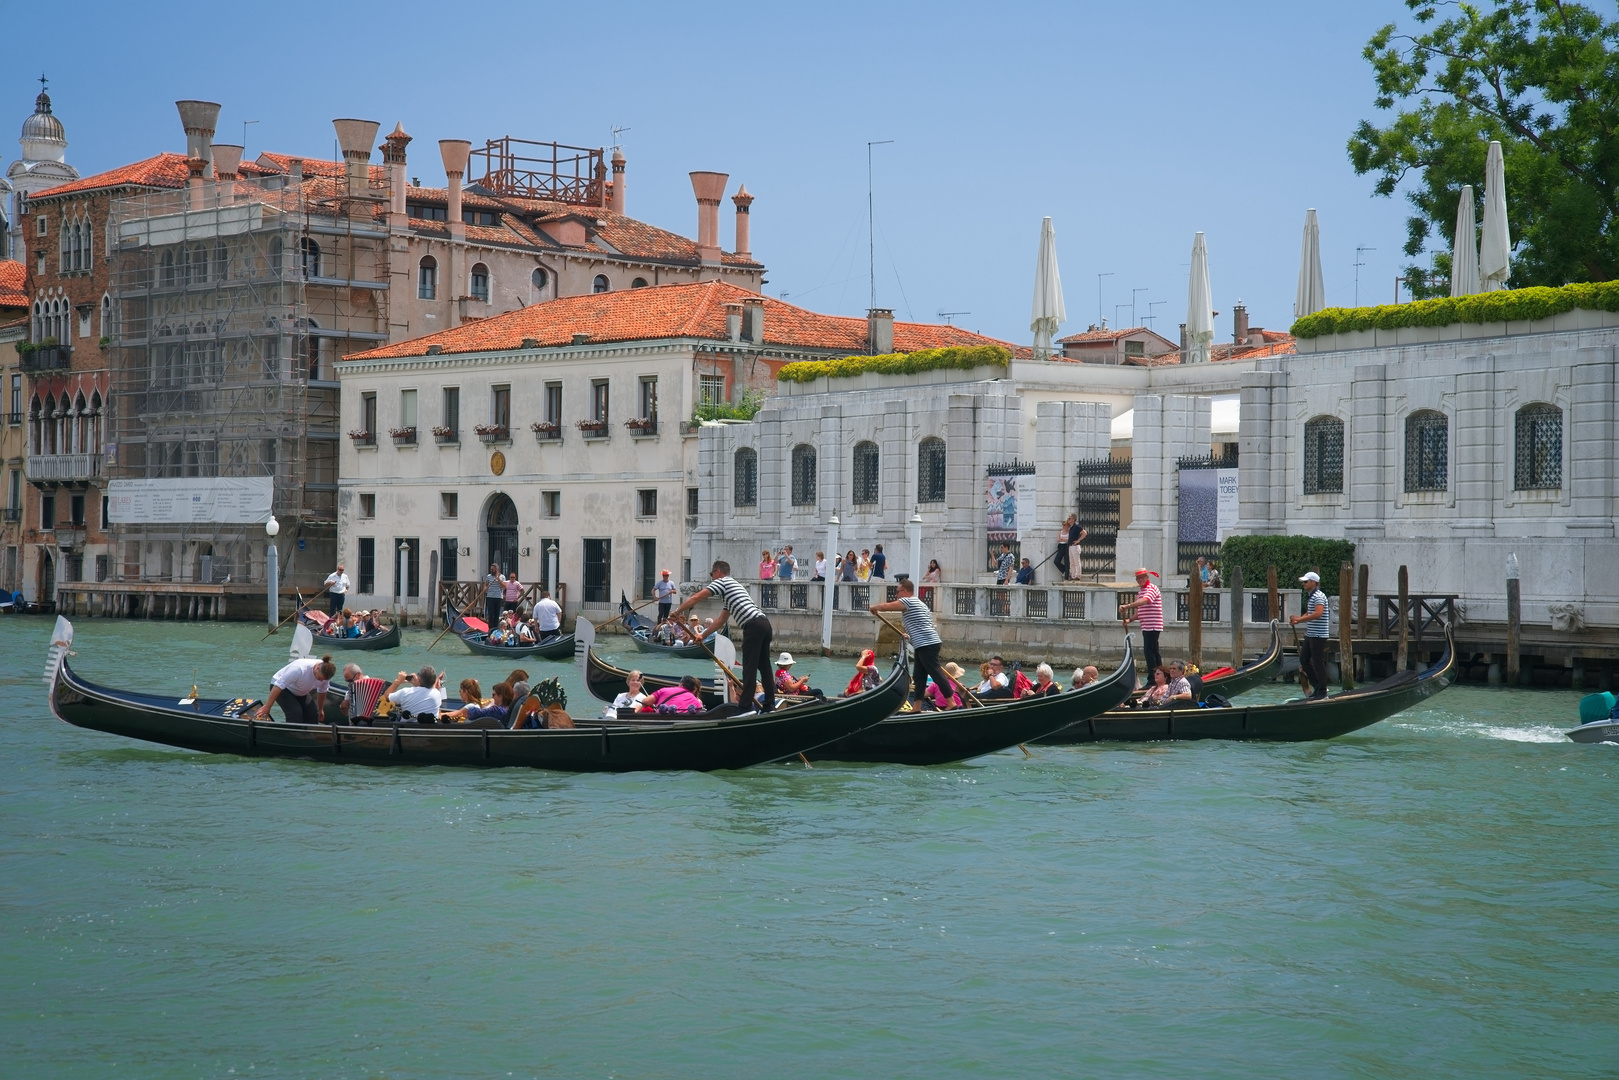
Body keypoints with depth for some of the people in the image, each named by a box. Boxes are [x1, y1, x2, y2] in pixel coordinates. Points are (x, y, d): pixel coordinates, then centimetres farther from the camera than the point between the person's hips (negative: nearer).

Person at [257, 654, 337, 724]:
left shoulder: (325, 673, -20)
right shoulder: (300, 669, -41)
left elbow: (322, 692, 2)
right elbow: (279, 686, -38)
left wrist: (320, 709, 14)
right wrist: (267, 707, -38)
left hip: (300, 692, 7)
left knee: (312, 713, -6)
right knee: (295, 713, -26)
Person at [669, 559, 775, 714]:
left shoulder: (721, 582, 4)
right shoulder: (733, 584, 32)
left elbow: (695, 597, -3)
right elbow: (721, 620, 34)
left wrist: (677, 612, 9)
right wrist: (703, 635, 34)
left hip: (753, 626, -9)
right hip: (764, 624, 9)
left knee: (749, 667, -9)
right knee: (764, 666, 11)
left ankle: (745, 705, -11)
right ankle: (770, 705, 11)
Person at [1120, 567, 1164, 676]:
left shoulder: (1152, 588, -10)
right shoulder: (1140, 591, 19)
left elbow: (1144, 601, -29)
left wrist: (1127, 606, -36)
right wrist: (1130, 620, 9)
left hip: (1152, 626, -10)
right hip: (1146, 627, 10)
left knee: (1149, 651, -13)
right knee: (1154, 652, 12)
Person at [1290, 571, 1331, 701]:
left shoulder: (1318, 596, -16)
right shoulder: (1310, 596, 16)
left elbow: (1318, 613, -29)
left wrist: (1300, 619, -27)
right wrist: (1298, 620, 5)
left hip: (1318, 635, -10)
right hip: (1309, 635, 10)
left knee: (1318, 662, -4)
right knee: (1303, 660, 12)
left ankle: (1322, 691, 3)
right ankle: (1317, 685, 21)